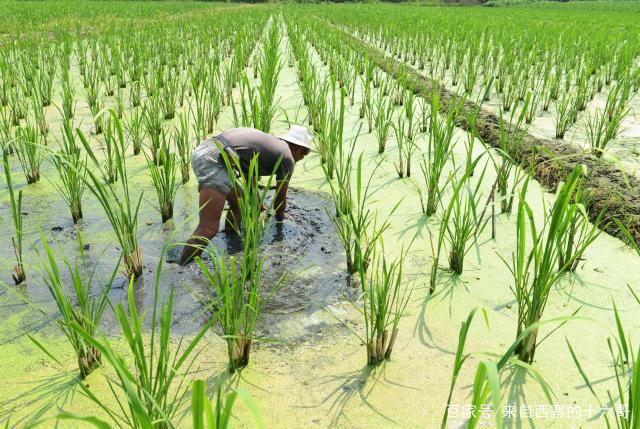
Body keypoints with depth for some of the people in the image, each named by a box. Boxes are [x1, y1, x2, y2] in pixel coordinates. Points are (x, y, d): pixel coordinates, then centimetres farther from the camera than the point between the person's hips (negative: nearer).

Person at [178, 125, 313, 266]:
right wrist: (280, 217, 38)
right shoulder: (287, 158, 6)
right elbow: (281, 197, 16)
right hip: (213, 161, -10)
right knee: (209, 228, -13)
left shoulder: (268, 141, 30)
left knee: (239, 203, 24)